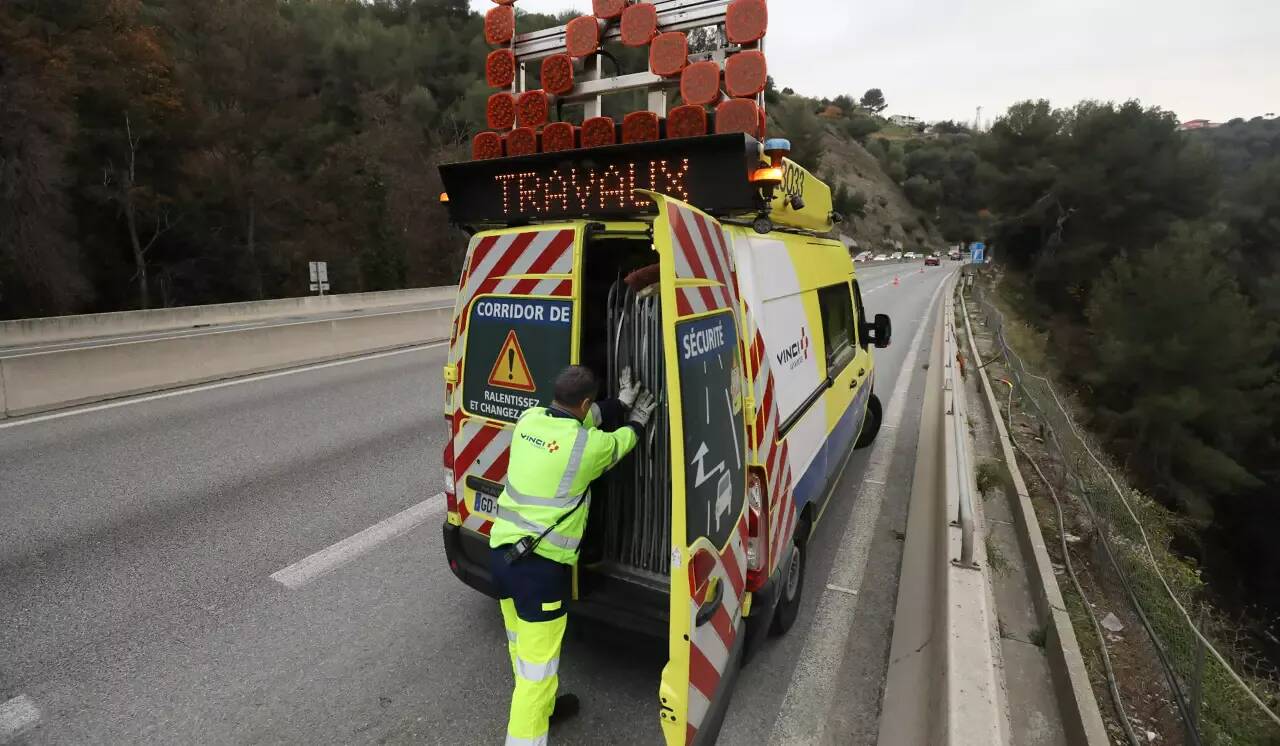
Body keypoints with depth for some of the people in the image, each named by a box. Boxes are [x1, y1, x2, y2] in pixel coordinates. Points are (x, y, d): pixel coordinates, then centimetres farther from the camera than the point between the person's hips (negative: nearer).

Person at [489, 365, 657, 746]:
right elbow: (620, 442, 7)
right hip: (541, 564, -8)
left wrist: (620, 404, 25)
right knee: (537, 662, 4)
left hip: (501, 550, 8)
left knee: (521, 643, 26)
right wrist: (637, 420, 27)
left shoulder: (529, 419, 0)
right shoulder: (589, 444, -16)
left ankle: (540, 707, 48)